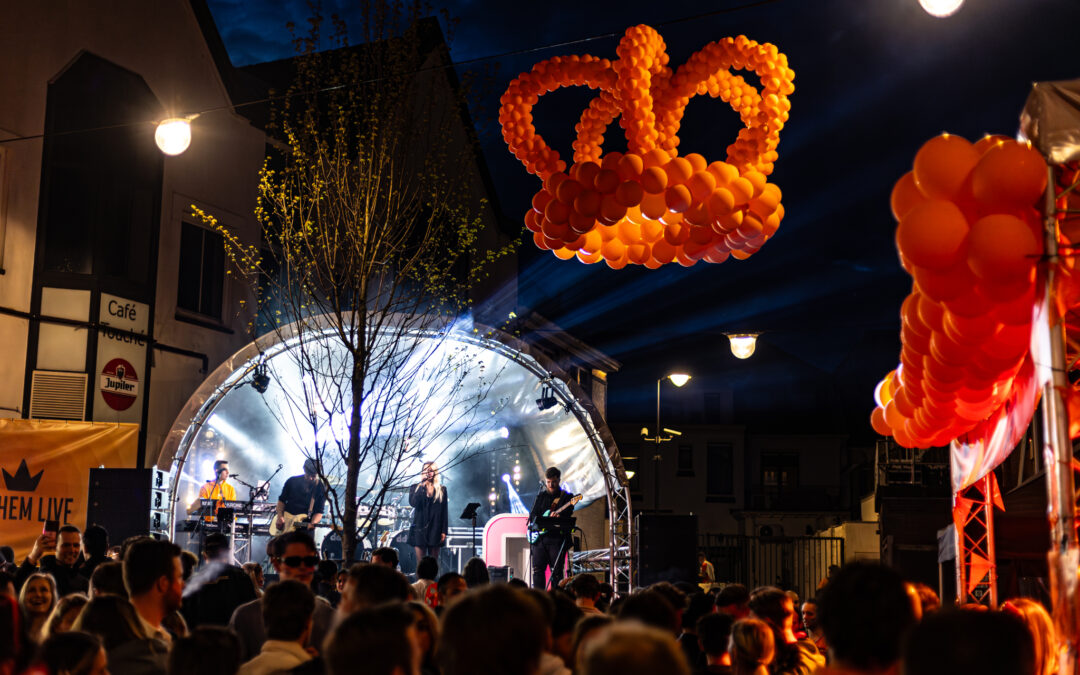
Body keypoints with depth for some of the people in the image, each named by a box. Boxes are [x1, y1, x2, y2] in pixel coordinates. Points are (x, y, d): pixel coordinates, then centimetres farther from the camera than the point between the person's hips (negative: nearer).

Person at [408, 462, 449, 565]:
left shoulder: (441, 489, 7)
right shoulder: (415, 488, 8)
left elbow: (444, 511, 5)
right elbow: (413, 503, -12)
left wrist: (444, 531, -2)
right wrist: (422, 486, -11)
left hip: (435, 529, 0)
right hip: (420, 528, 0)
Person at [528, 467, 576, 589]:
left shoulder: (566, 497, 6)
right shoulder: (540, 496, 16)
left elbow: (567, 514, -7)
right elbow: (532, 514, 13)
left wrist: (558, 516, -29)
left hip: (557, 538, -3)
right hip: (539, 538, 3)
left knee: (556, 571, -3)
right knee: (537, 570, -1)